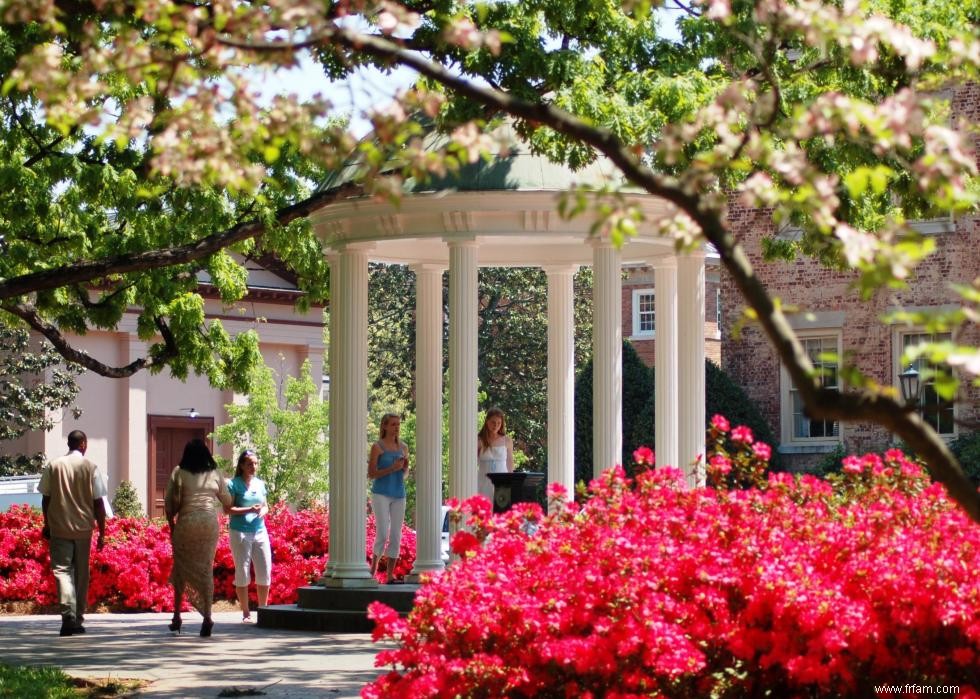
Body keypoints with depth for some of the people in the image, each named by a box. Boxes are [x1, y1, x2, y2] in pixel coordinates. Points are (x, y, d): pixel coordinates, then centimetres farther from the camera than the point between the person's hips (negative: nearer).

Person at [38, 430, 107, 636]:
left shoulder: (53, 466, -1)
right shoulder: (90, 468, -4)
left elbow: (45, 498, 4)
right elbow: (98, 503, -4)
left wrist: (47, 524, 17)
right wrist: (102, 532, 2)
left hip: (59, 528, 0)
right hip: (83, 528, 0)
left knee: (62, 569, -3)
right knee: (81, 574, 11)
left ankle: (68, 614, -24)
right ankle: (78, 620, 17)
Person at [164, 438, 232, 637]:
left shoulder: (179, 473, 0)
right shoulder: (214, 474, 6)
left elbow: (169, 502, -3)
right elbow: (227, 500, 17)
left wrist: (171, 525, 8)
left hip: (186, 522, -2)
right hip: (210, 523, 2)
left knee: (181, 568, 9)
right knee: (206, 568, 5)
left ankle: (177, 616, 8)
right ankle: (207, 617, -3)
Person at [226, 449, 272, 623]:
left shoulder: (260, 484, 12)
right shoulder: (234, 484, -4)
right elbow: (228, 509, -9)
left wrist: (263, 511, -5)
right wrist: (249, 510, -19)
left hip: (260, 531, 5)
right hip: (240, 532, -5)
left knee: (265, 573, 2)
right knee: (242, 573, 0)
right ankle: (246, 613, 6)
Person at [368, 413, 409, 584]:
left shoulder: (403, 447, 11)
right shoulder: (377, 447, -3)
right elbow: (371, 474, -6)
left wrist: (405, 468, -2)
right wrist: (392, 468, -16)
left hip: (398, 495, 5)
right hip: (381, 494, -5)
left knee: (396, 536, 1)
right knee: (383, 533, -14)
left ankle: (390, 575, 5)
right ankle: (374, 567, 5)